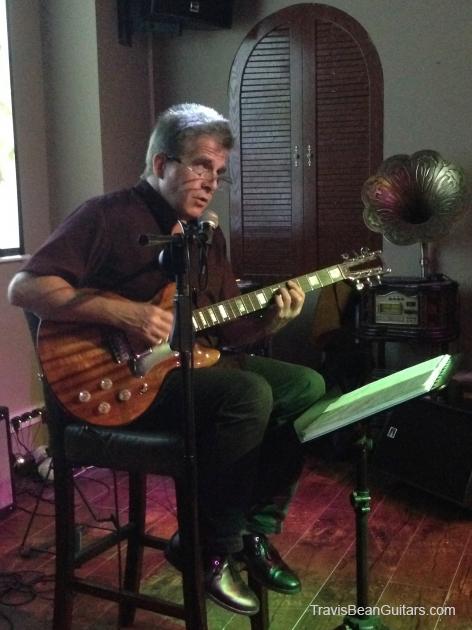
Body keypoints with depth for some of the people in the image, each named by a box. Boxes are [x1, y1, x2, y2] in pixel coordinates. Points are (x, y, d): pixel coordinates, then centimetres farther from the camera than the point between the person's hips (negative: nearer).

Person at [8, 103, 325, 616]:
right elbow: (24, 288, -16)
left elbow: (223, 332, 17)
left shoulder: (208, 237, 17)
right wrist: (124, 313, -24)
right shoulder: (108, 217, -7)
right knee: (249, 395, -29)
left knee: (307, 387, -4)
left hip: (197, 362, 8)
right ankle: (212, 551, -10)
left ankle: (256, 530, 4)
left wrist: (270, 322, -5)